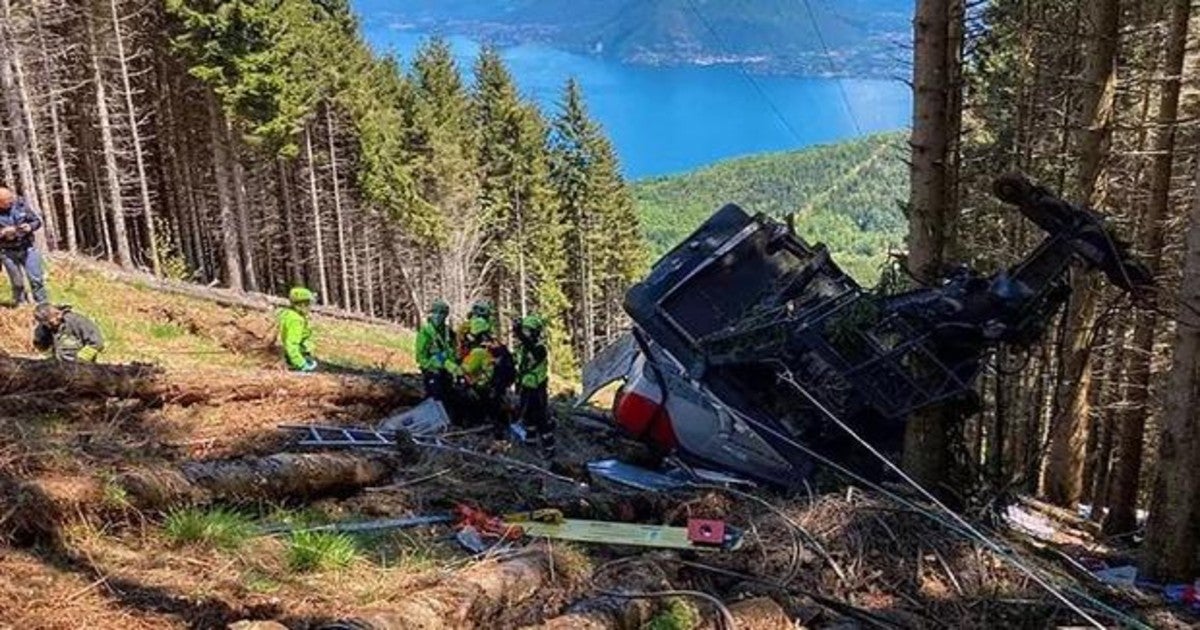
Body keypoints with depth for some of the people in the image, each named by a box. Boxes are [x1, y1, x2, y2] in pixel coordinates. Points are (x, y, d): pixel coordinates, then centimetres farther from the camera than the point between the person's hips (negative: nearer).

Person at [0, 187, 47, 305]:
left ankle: (43, 306, 12)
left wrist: (30, 226, -17)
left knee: (36, 279, 2)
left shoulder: (21, 204, -5)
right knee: (17, 283, 6)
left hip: (27, 248, 1)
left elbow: (37, 221, 3)